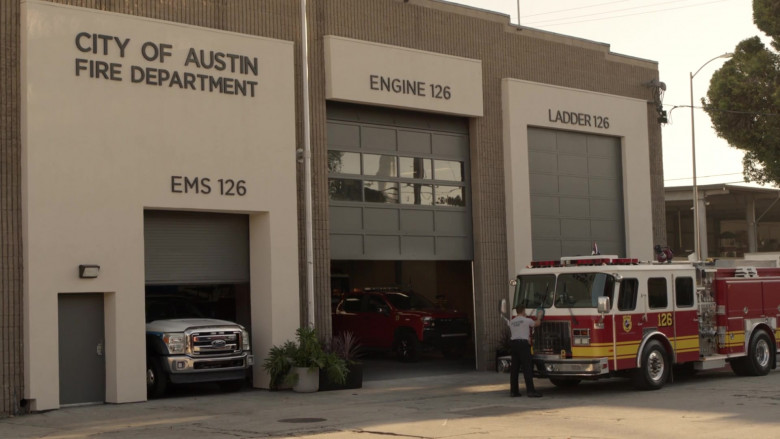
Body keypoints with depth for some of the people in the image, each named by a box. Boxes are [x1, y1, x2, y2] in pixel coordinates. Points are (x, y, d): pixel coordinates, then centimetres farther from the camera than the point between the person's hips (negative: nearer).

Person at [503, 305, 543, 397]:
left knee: (514, 368, 9)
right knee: (527, 368, -7)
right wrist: (540, 316, 31)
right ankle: (530, 391, -11)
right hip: (523, 344, -6)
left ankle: (513, 390, 11)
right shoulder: (527, 320, -3)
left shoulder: (511, 322, 12)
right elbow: (537, 323, 12)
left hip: (513, 344, 6)